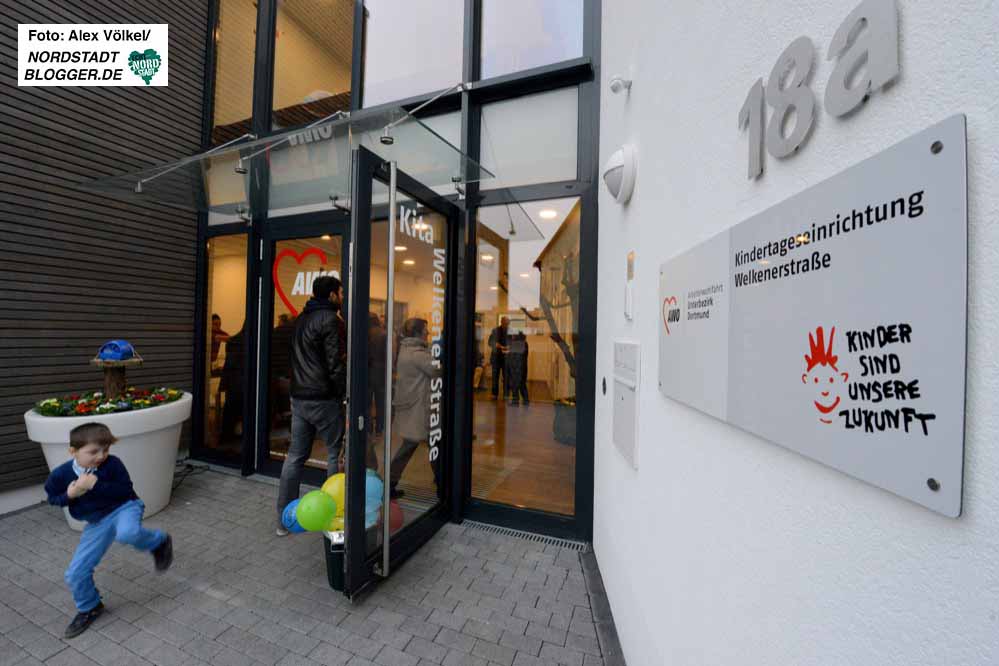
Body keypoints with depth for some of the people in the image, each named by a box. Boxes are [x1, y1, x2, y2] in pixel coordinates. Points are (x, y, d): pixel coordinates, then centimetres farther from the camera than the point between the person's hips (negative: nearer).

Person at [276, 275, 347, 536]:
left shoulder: (301, 319, 14)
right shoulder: (330, 320, -13)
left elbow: (300, 358, 18)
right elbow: (336, 363, -18)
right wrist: (344, 392, -10)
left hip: (299, 397, 8)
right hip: (324, 399, -8)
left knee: (296, 455, 14)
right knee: (336, 455, 5)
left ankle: (284, 519, 23)